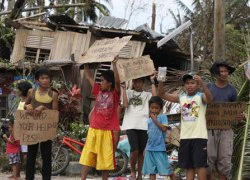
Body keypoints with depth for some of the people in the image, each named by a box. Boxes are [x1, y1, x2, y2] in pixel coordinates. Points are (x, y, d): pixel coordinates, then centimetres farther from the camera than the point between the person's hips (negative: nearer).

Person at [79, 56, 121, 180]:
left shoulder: (115, 93, -3)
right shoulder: (98, 91, 8)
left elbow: (117, 81, -21)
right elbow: (88, 77, 13)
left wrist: (114, 64, -28)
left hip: (108, 131, -3)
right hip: (94, 129, 3)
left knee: (106, 158, 6)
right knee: (87, 156, 1)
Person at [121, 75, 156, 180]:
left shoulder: (147, 95, 14)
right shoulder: (128, 93, 15)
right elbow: (125, 104, -3)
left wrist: (152, 82, -4)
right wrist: (124, 88, -3)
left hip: (143, 126, 1)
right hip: (130, 125, -1)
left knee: (141, 151, 4)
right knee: (135, 150, -15)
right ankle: (133, 171, 6)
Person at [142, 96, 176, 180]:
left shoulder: (162, 117, -3)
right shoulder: (149, 120, 14)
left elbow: (164, 128, -18)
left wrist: (155, 120, -14)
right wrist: (146, 148, 16)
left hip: (159, 148, -6)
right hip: (150, 149, 6)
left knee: (167, 169, -2)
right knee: (151, 170, 6)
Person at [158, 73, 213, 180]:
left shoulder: (201, 96, -3)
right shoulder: (181, 97, 9)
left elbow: (209, 99, -26)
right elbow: (162, 95, 5)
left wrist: (202, 83, -41)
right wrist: (161, 81, -13)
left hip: (199, 136, -5)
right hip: (185, 137, 5)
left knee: (200, 165, -4)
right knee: (189, 166, 10)